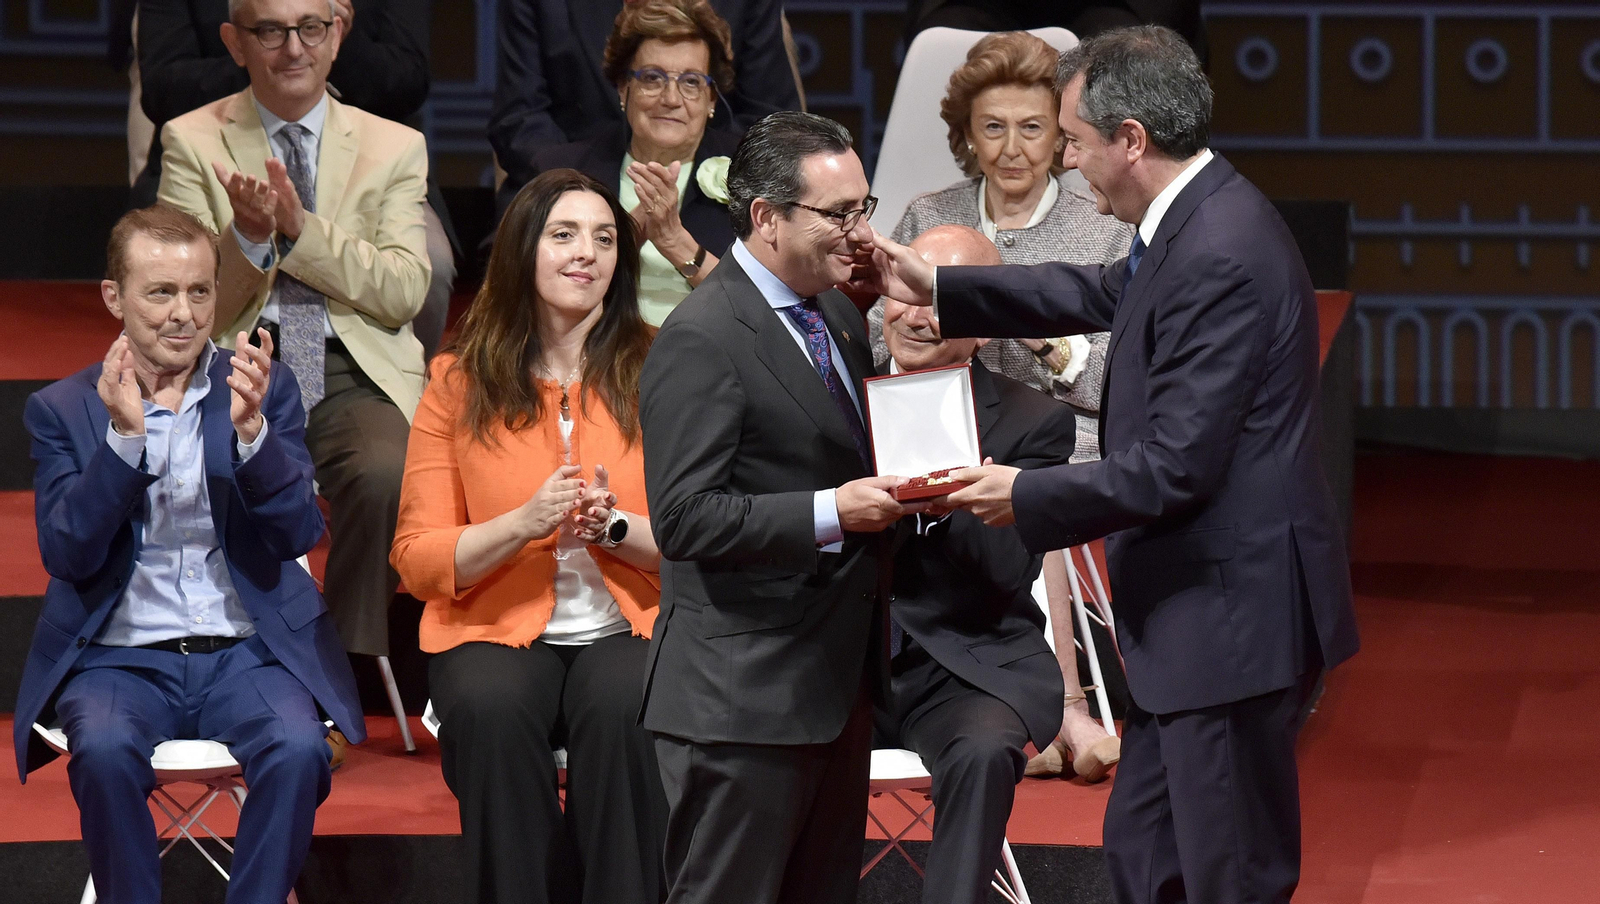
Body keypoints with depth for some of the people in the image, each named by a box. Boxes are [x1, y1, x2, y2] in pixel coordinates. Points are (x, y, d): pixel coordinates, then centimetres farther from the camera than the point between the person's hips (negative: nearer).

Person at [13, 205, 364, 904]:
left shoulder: (264, 391, 8)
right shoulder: (62, 410, 5)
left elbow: (299, 533, -3)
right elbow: (66, 554, -7)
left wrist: (251, 429, -19)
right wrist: (124, 434, -18)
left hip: (247, 653, 1)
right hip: (120, 657, -1)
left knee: (298, 748, -30)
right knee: (106, 750, -33)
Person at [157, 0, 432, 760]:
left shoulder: (394, 148, 14)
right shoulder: (192, 142, 12)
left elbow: (403, 293, 1)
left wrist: (302, 229, -11)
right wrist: (247, 238, -15)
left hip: (355, 372, 1)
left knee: (385, 475, -33)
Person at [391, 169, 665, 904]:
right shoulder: (458, 382, 6)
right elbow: (417, 559, 2)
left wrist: (616, 527, -14)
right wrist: (524, 524, -13)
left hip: (627, 628, 0)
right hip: (497, 628, 0)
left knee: (624, 710, -34)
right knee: (491, 711, -33)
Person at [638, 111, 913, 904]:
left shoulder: (839, 318, 14)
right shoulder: (700, 340, -15)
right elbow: (685, 517, -21)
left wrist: (891, 491, 4)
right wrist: (830, 514, -25)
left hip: (838, 681, 9)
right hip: (746, 697, -9)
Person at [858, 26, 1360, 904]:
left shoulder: (1220, 257, -24)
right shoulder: (1199, 223, 7)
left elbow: (1176, 466, -25)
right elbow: (1106, 296, 27)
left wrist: (1024, 495, -13)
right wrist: (937, 289, 24)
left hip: (1232, 615, -11)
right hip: (1194, 611, 11)